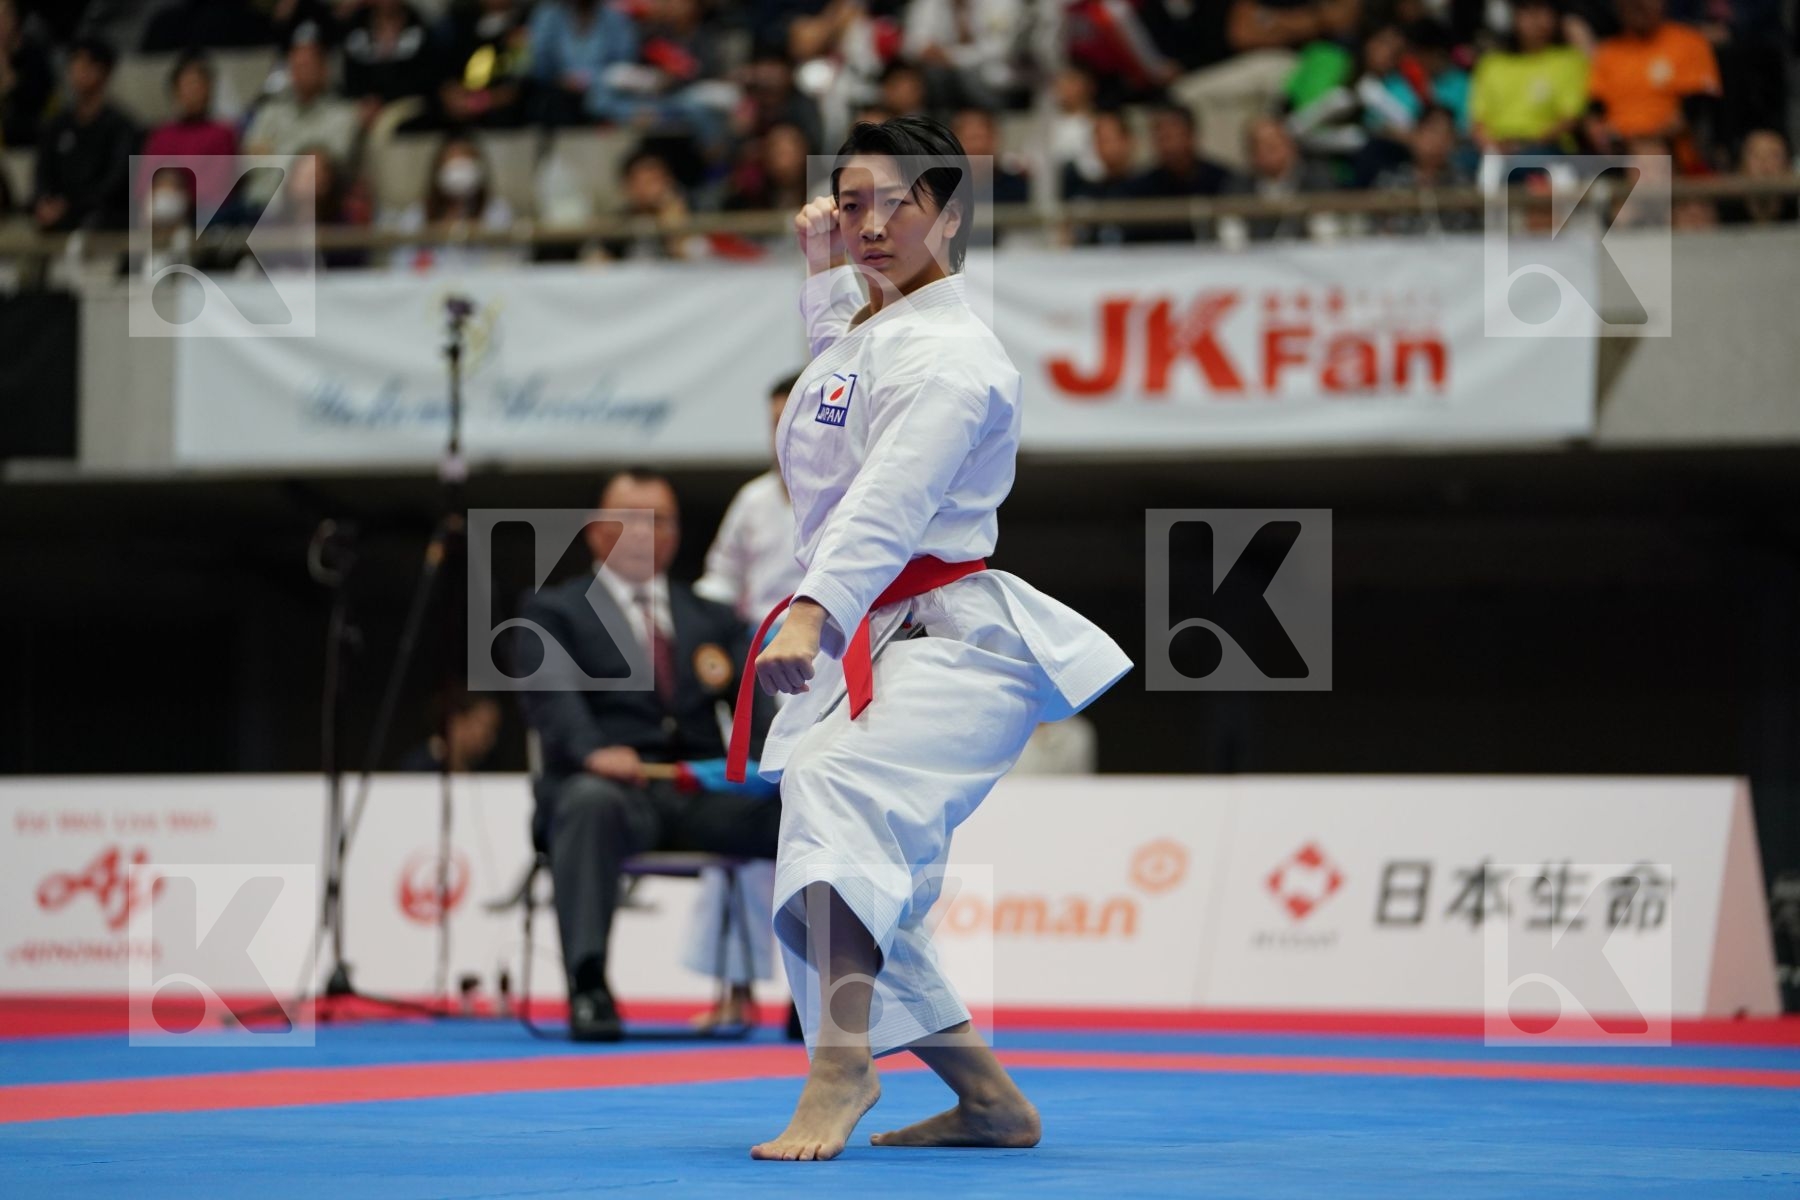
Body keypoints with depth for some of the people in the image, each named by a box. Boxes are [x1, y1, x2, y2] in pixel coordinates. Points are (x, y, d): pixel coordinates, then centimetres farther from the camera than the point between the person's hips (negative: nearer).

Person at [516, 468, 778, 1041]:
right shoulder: (553, 612, 13)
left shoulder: (714, 620, 25)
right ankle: (588, 988, -47)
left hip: (703, 796, 4)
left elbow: (758, 698, 9)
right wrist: (593, 750, -30)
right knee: (589, 803, -40)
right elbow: (554, 694, -7)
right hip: (608, 786, -3)